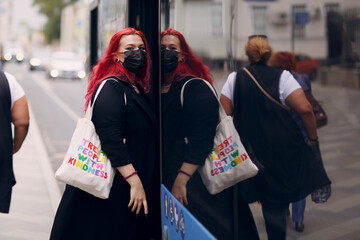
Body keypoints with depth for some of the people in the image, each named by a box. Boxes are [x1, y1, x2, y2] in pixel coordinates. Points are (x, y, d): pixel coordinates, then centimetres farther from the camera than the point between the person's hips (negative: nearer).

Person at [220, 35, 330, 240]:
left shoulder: (235, 79, 1)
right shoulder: (282, 77, -5)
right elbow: (305, 109, -14)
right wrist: (313, 139, 0)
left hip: (251, 150, 2)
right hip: (283, 151, -2)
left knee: (271, 205, 12)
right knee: (279, 201, 14)